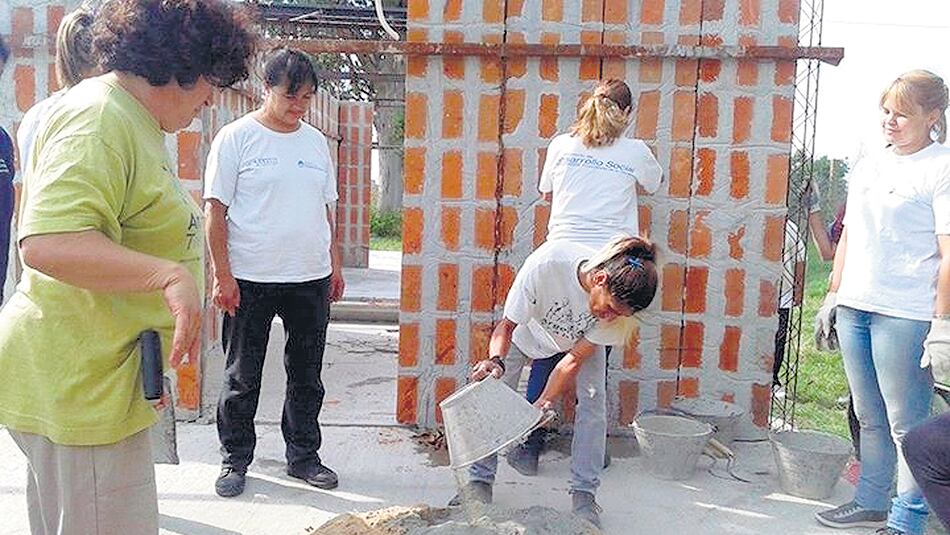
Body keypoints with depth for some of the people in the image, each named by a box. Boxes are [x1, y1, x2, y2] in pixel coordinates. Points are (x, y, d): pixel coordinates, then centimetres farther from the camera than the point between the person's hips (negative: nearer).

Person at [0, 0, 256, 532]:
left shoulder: (133, 120, 14)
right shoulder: (98, 122, -20)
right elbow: (46, 243, -33)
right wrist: (169, 275, -36)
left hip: (101, 378, 11)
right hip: (79, 383, -11)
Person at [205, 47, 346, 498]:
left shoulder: (316, 141, 11)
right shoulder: (236, 137, -3)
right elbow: (215, 210, -6)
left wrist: (335, 264, 13)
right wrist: (222, 275, -11)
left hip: (311, 278, 5)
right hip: (250, 279, -4)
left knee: (306, 375, 12)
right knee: (242, 377, 7)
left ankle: (303, 455, 27)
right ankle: (235, 459, 24)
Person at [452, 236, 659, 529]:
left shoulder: (620, 299, -34)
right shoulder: (546, 263, -44)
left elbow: (575, 358, -26)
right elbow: (507, 326, -31)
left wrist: (543, 404, -33)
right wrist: (496, 359, -50)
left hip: (583, 337, 1)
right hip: (532, 324, -1)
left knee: (593, 403, -13)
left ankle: (584, 494, 2)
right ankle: (480, 480, 5)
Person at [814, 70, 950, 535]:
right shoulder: (868, 166, 14)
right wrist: (833, 295, 16)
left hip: (906, 316, -7)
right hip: (854, 307, 7)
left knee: (906, 425, 2)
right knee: (870, 419, 17)